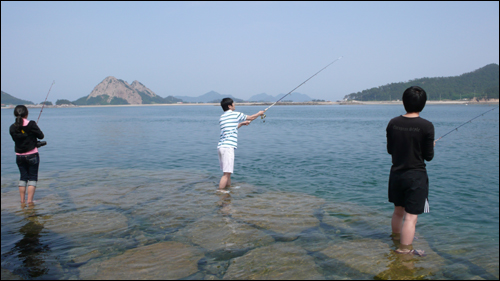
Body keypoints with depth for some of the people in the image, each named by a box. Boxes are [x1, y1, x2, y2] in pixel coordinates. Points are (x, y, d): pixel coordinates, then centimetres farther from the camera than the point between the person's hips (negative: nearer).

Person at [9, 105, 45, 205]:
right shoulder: (31, 124, -14)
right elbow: (41, 136, -5)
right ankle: (30, 200, -2)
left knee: (23, 177, 15)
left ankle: (22, 201, 16)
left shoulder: (12, 128, -2)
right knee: (33, 177, 4)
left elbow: (15, 139, 11)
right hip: (32, 155, -4)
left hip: (19, 156, 4)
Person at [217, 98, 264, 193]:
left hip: (221, 146, 8)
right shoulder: (235, 114, -2)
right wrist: (259, 113, 31)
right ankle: (219, 192, -9)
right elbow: (251, 118, 13)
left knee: (227, 172, 19)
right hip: (228, 147, -8)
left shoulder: (221, 117, 17)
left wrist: (242, 123, 36)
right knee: (226, 173, -7)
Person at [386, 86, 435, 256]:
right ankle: (404, 250, 4)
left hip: (396, 174, 5)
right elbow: (428, 157, -8)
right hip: (416, 176, -5)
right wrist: (431, 145, 12)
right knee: (411, 216, 1)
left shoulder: (393, 123, -2)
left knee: (398, 211, 23)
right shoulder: (426, 126, -15)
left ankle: (396, 238, 42)